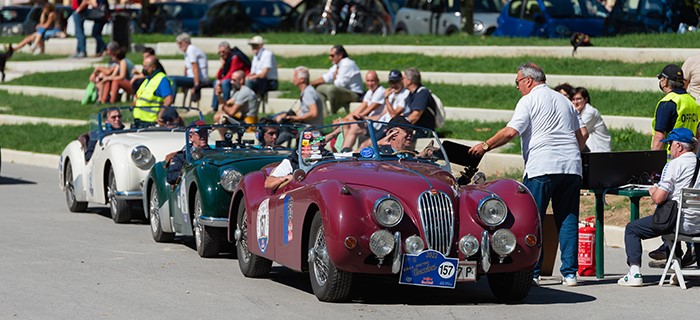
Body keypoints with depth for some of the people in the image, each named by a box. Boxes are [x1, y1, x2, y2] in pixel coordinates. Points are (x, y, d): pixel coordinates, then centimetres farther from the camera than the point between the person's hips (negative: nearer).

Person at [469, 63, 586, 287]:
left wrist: (485, 146, -1)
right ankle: (570, 273, 2)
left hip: (541, 167, -6)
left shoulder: (529, 101, 0)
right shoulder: (564, 101, 21)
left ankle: (532, 273, -5)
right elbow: (580, 136, 20)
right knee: (568, 220, 5)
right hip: (571, 167, 6)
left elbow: (510, 132, -10)